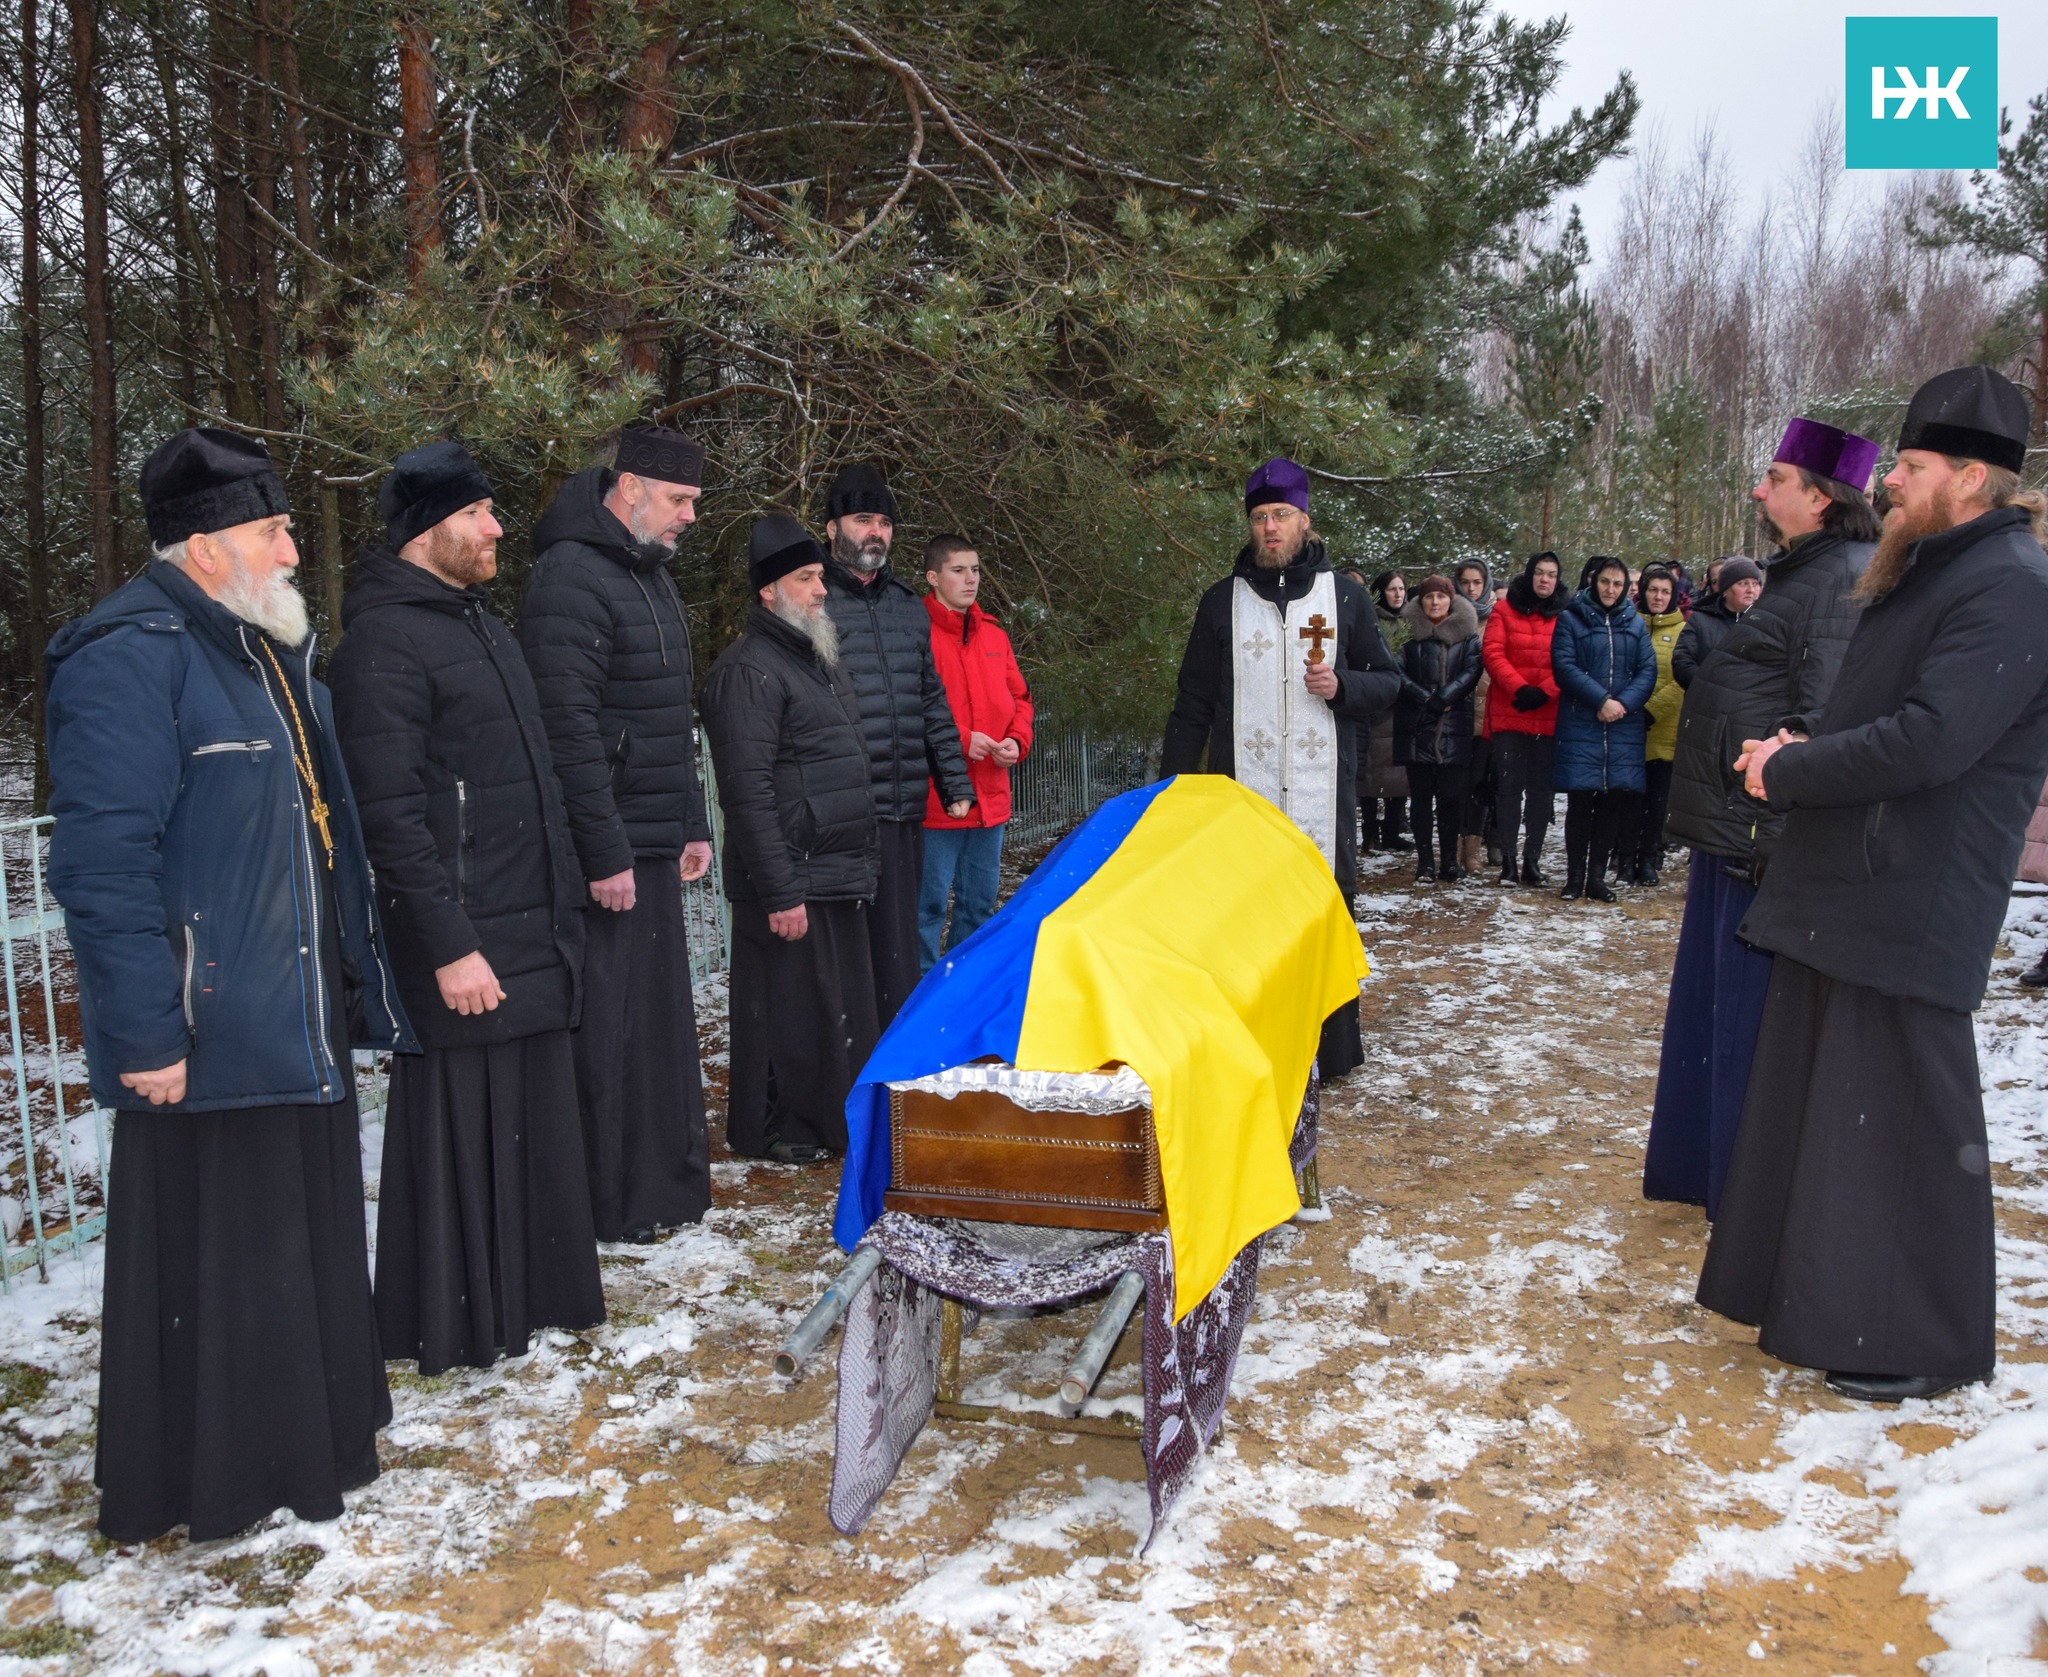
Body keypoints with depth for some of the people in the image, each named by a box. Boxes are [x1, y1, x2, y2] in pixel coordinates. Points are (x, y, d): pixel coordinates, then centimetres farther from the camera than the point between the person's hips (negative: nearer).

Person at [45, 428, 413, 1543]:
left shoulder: (265, 649, 16)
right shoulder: (131, 655, -15)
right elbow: (103, 863, -20)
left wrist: (351, 985, 19)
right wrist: (146, 1034, -22)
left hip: (300, 1023, 9)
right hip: (208, 1032, -9)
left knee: (306, 1234, 18)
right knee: (204, 1258, 3)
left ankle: (306, 1442, 35)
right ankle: (199, 1489, 20)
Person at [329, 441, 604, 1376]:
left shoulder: (479, 624, 17)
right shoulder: (384, 640, -13)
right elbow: (389, 814, -19)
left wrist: (562, 909, 20)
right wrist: (451, 946, -21)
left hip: (533, 937, 9)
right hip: (464, 948, -9)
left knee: (534, 1121, 16)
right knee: (459, 1133, 1)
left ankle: (535, 1292, 30)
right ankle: (452, 1326, 16)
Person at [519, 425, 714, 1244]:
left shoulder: (650, 576, 17)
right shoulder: (571, 580, -15)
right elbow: (568, 729, -21)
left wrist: (691, 824, 19)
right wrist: (605, 854, -21)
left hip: (653, 846, 10)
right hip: (606, 853, -10)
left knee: (663, 1018, 15)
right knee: (605, 1028, -3)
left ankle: (666, 1184, 26)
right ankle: (606, 1206, 7)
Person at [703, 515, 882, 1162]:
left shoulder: (823, 661, 18)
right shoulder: (748, 669, -13)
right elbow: (748, 790, -19)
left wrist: (864, 858, 21)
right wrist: (780, 891, -22)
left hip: (842, 875, 9)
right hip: (791, 880, -9)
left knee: (848, 1004, 14)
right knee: (786, 1004, 0)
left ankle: (837, 1120, 27)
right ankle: (772, 1130, 13)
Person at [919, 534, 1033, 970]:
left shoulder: (994, 636, 14)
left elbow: (1019, 698, 19)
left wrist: (1016, 740, 0)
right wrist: (959, 739, -19)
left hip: (991, 796, 7)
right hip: (937, 800, -7)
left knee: (980, 902, 16)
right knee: (930, 902, -3)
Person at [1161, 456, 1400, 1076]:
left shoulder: (1345, 595, 9)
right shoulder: (1223, 600, 10)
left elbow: (1388, 680, 13)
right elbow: (1193, 703, 11)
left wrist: (1342, 687, -8)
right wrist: (1172, 786, 5)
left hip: (1322, 794, 0)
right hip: (1241, 793, 0)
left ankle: (1332, 1053, 13)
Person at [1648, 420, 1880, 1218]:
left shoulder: (1848, 579, -15)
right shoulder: (1794, 573, 17)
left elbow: (1827, 718, -23)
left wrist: (1782, 836, -26)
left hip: (1768, 837, -11)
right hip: (1729, 827, 11)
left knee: (1751, 1012, -2)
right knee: (1708, 1001, 19)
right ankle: (1703, 1164, 33)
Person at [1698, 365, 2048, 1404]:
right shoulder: (1925, 571, 17)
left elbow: (1929, 740, -26)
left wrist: (1787, 770, -14)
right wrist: (1799, 741, 4)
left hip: (1909, 911, -10)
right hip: (1839, 894, 10)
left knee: (1902, 1119, -1)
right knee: (1811, 1101, 16)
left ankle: (1917, 1345, 13)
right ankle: (1820, 1296, 30)